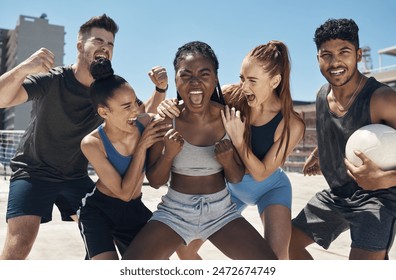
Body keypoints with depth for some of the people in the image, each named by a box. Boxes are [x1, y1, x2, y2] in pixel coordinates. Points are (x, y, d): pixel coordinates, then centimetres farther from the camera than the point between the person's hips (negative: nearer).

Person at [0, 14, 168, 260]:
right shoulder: (52, 80, -18)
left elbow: (144, 115, 1)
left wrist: (160, 89, -19)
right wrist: (23, 69, -51)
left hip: (75, 177, 5)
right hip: (34, 171, -4)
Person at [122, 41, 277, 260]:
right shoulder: (165, 120, -11)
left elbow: (237, 179, 2)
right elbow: (155, 182, -4)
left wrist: (228, 162, -20)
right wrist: (168, 155, -23)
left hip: (221, 210, 1)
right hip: (174, 210, -1)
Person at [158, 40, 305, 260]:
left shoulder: (291, 124, -26)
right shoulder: (232, 96, -21)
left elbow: (261, 173, -22)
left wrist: (237, 139, -36)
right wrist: (167, 107, -34)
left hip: (270, 188, -2)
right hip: (232, 184, 3)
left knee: (277, 256, -22)